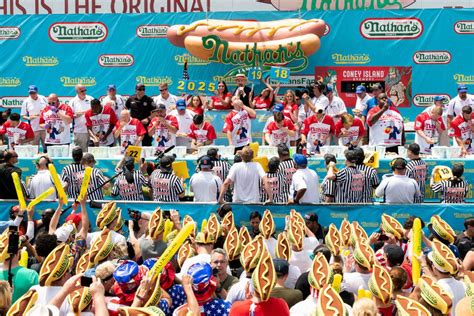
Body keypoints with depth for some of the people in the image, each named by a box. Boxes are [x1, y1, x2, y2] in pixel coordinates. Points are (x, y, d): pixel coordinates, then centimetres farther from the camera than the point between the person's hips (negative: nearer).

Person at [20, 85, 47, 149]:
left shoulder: (43, 99, 5)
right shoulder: (26, 102, 1)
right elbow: (23, 115, 4)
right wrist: (28, 118, -16)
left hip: (45, 128, 1)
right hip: (33, 129, -1)